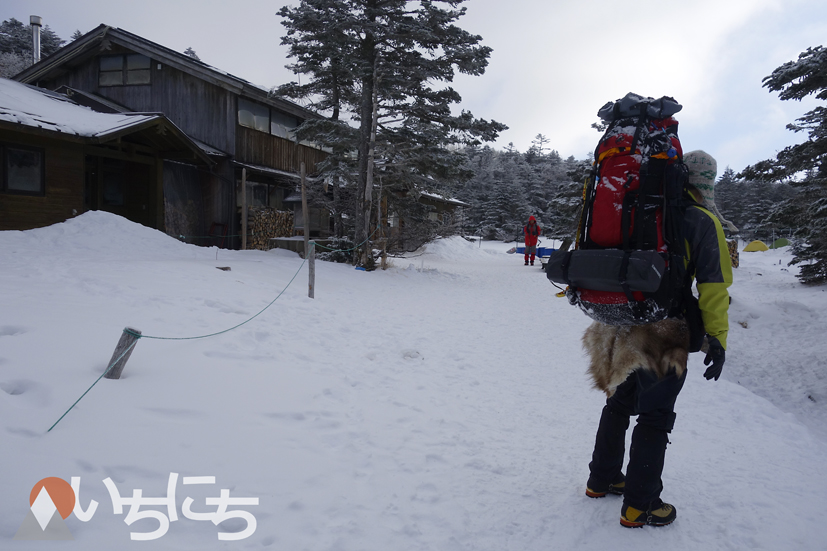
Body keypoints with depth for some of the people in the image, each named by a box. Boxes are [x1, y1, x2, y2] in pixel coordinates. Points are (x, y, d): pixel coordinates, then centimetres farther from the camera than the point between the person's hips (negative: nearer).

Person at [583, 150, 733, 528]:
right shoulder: (702, 222, -8)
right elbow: (713, 283, -13)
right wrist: (717, 338, -11)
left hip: (621, 327, 6)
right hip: (664, 335, -6)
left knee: (619, 403, 20)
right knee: (655, 417, 5)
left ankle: (601, 479, 33)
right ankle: (639, 506, 14)